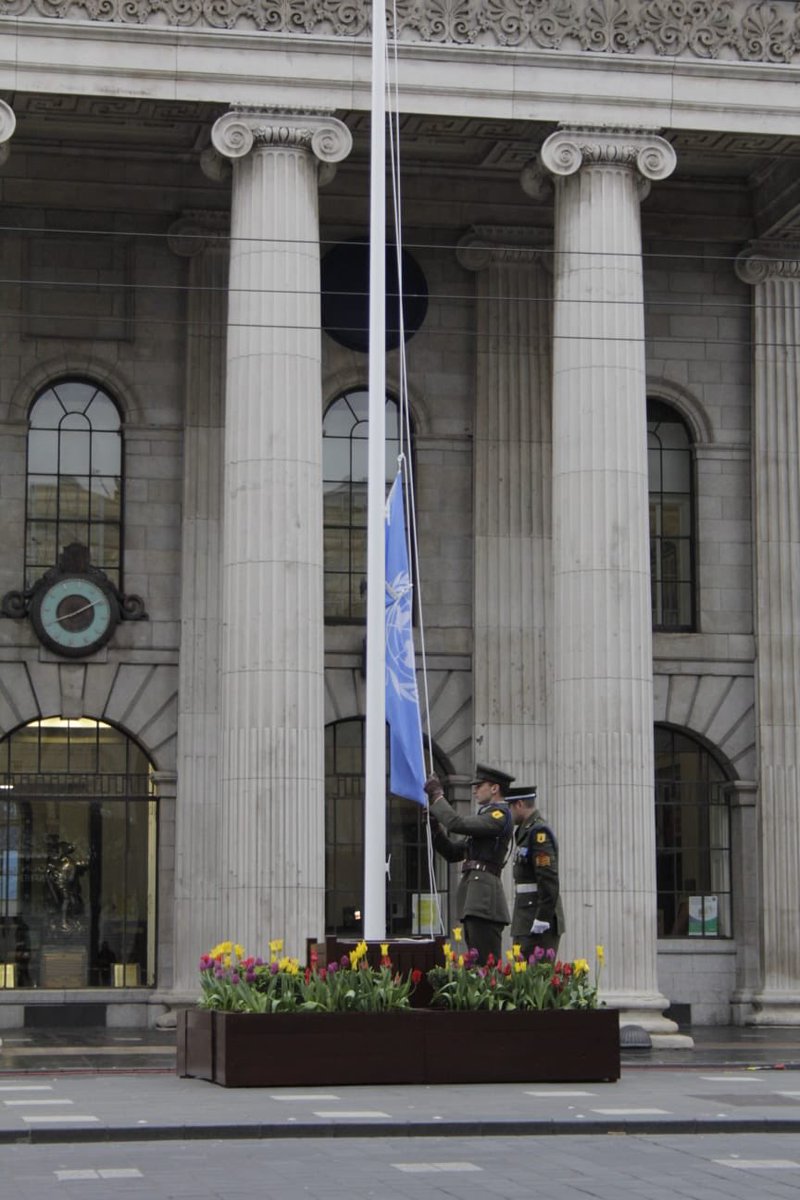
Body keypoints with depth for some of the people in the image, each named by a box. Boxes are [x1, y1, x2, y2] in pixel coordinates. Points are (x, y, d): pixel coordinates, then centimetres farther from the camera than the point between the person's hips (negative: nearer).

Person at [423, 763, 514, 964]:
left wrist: (437, 796, -5)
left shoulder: (500, 815, -5)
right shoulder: (486, 816, 24)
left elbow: (458, 824, -17)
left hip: (484, 898, -10)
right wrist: (435, 826, 9)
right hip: (473, 900, 10)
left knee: (486, 965, -13)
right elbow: (452, 852, 23)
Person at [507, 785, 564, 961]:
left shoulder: (539, 832, -14)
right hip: (526, 920, 10)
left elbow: (549, 879, -20)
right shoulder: (525, 831, 17)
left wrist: (542, 919, -22)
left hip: (539, 921, -10)